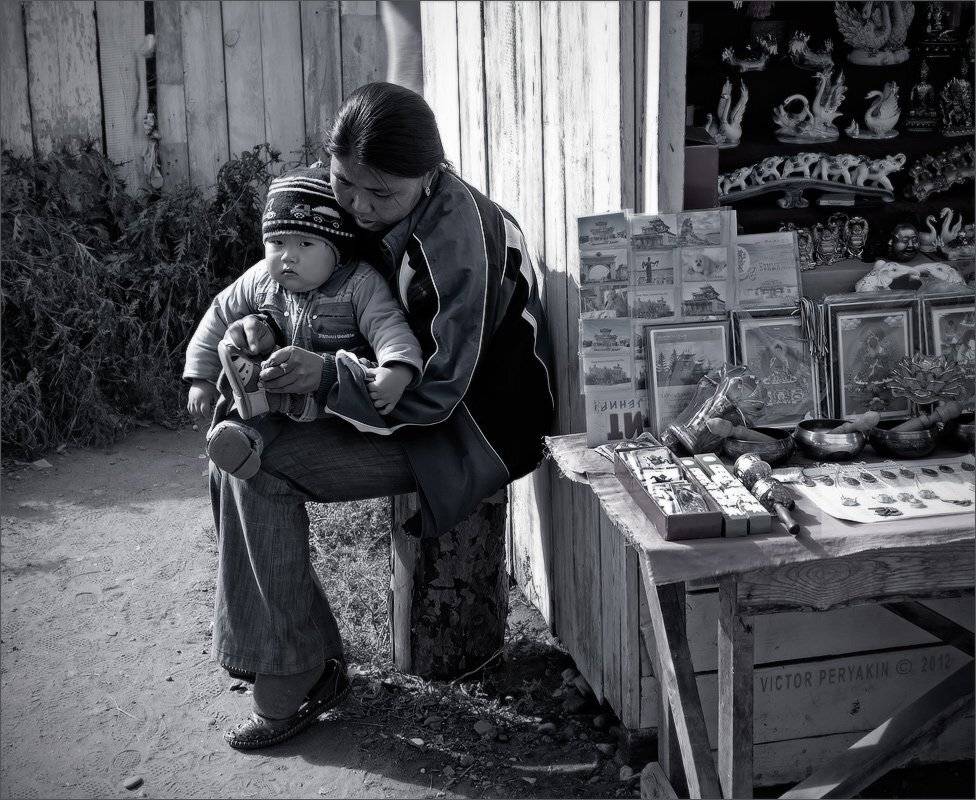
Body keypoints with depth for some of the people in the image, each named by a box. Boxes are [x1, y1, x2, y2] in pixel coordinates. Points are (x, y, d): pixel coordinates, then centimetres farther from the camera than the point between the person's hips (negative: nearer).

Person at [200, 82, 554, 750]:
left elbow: (436, 391, -28)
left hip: (469, 427, -9)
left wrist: (328, 374, -39)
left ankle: (299, 681, -8)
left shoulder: (457, 237, -27)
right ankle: (254, 646, 12)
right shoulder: (376, 217, -1)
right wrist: (257, 325, -11)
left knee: (262, 467, -20)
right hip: (405, 403, 9)